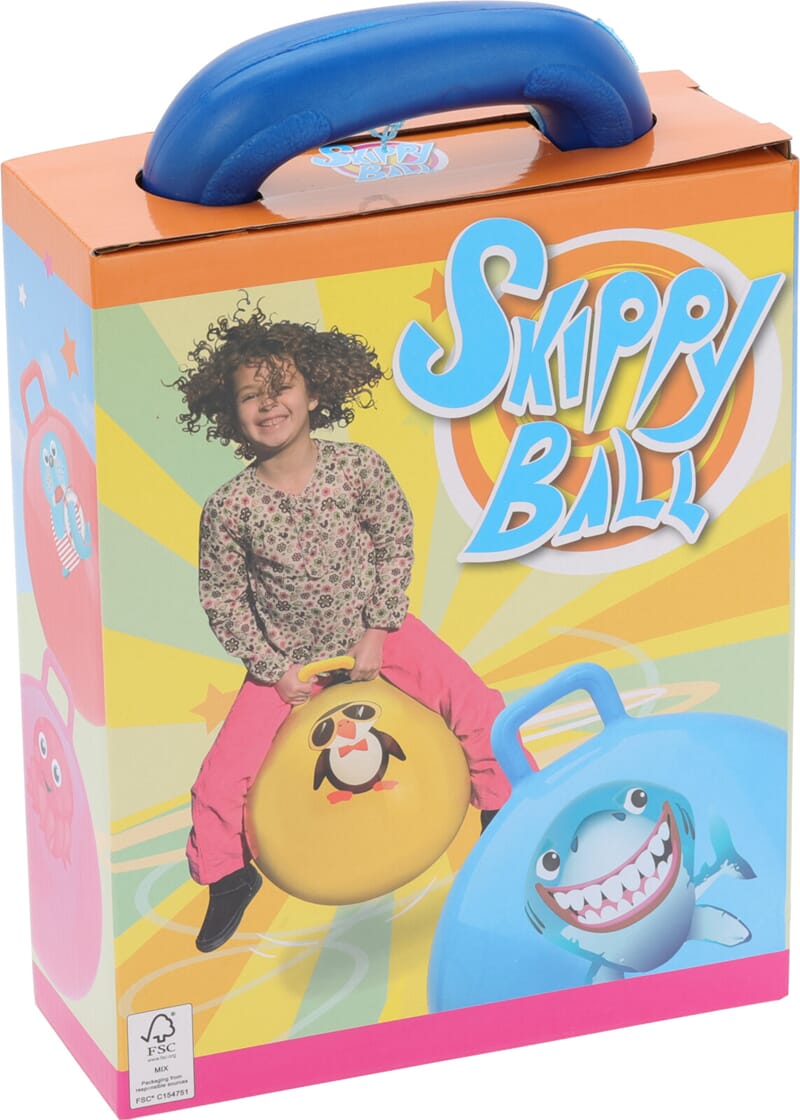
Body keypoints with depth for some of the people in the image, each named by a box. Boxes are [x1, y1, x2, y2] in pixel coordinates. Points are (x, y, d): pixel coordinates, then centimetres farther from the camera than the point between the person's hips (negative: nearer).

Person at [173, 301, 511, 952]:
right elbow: (222, 599, -8)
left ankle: (507, 811, 15)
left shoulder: (358, 468, -14)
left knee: (479, 709, -10)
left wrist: (378, 631, -11)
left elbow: (396, 543, -5)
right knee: (221, 781, -7)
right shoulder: (230, 508, -17)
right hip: (288, 660, -1)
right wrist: (273, 669, -12)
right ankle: (227, 876, 20)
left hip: (376, 635, 1)